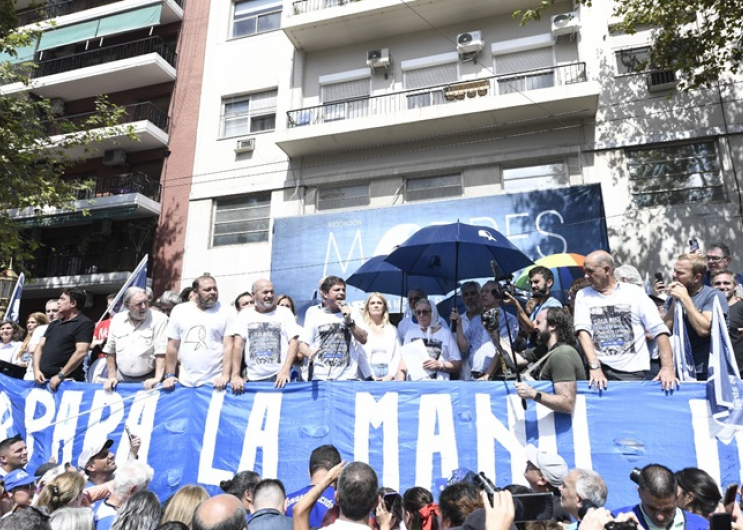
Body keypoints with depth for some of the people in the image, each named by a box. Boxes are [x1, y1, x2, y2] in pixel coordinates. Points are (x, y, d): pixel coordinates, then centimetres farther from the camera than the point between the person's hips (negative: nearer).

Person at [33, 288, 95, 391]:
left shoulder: (84, 323, -6)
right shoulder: (54, 324, 20)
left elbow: (81, 352, -16)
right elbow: (40, 347, 17)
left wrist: (60, 376, -16)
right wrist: (36, 370, 1)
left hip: (66, 381, -7)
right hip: (43, 379, 7)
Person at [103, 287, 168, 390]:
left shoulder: (159, 319, -10)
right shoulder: (117, 319, 4)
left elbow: (161, 351, -15)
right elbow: (110, 350, 11)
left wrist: (157, 378, -21)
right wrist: (112, 376, 7)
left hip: (148, 379, -4)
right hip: (122, 379, 4)